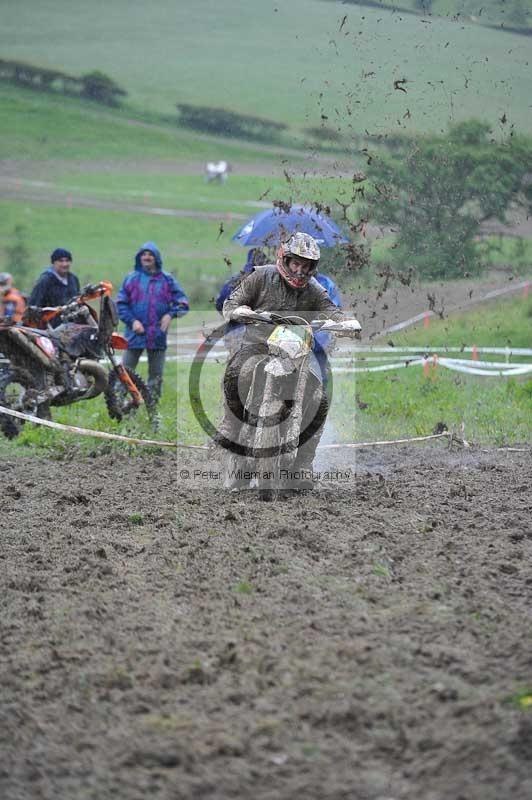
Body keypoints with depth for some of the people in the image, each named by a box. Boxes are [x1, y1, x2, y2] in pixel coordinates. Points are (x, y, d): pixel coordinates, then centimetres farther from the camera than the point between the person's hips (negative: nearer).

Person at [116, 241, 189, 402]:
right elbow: (121, 304, 1)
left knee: (156, 374, 9)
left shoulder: (167, 279, 6)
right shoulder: (131, 278, 3)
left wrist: (171, 314, -12)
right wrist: (132, 321, -12)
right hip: (136, 333, -1)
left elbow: (182, 301, 6)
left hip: (158, 334, 1)